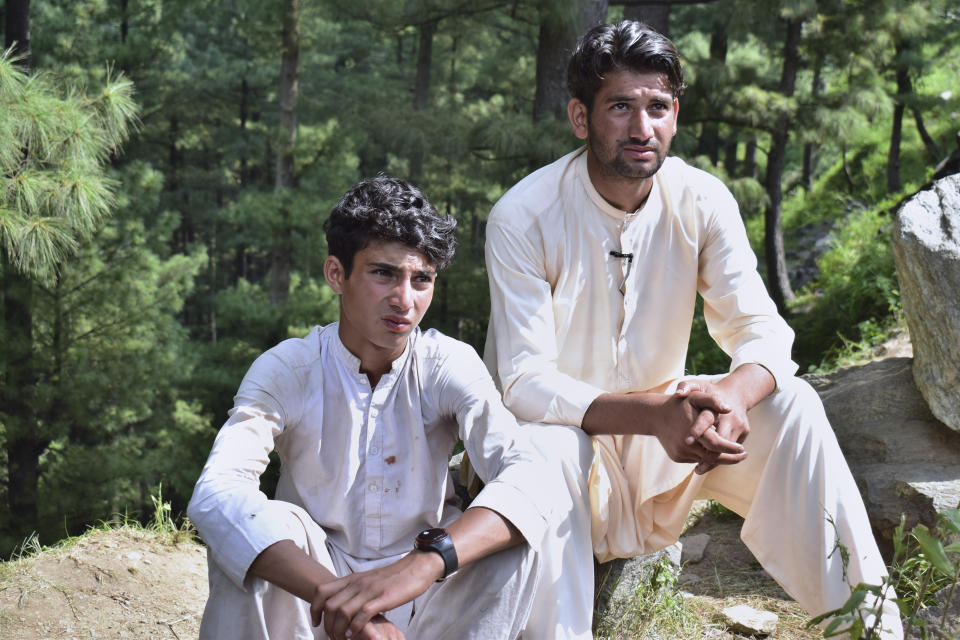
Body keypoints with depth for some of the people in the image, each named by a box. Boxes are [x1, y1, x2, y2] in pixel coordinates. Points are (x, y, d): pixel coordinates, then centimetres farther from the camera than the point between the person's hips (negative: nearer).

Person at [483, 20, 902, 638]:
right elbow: (525, 381, -24)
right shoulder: (523, 216, -20)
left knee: (793, 405, -19)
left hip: (667, 414, 4)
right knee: (548, 448, -37)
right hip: (563, 423, -3)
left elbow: (765, 331, -11)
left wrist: (732, 393, -37)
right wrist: (654, 414, -40)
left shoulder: (701, 200, -9)